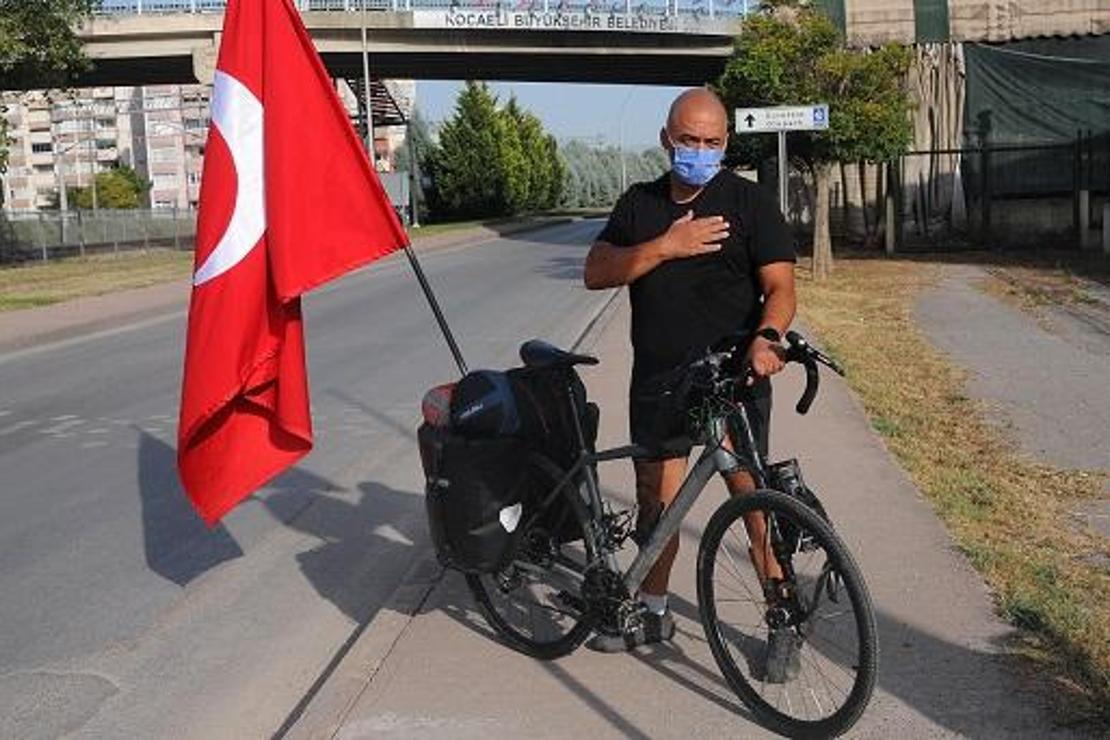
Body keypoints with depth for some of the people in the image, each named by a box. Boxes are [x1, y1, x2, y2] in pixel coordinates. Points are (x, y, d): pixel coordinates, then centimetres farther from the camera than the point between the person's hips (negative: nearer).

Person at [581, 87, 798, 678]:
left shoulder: (750, 203, -1)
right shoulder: (640, 203, 11)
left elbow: (780, 287, -10)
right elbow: (596, 273, 1)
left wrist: (766, 336, -31)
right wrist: (665, 247, -12)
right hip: (657, 379, 4)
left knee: (750, 492, -7)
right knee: (655, 498, 12)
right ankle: (653, 612, 28)